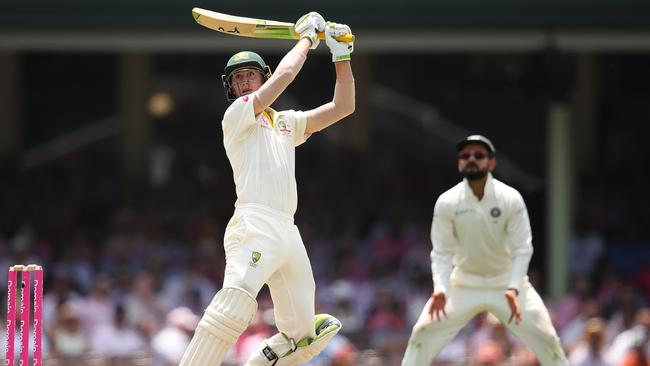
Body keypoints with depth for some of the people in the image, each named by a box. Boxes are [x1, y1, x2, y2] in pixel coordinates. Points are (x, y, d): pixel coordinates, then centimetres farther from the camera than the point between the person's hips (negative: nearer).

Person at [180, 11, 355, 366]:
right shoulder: (236, 115, 7)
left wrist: (342, 56, 18)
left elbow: (342, 107, 26)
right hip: (255, 226, -8)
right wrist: (307, 36, 11)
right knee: (235, 303, -33)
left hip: (288, 232, 8)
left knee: (302, 337, 4)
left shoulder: (286, 123, 27)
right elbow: (285, 75, -2)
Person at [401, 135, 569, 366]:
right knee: (423, 332, -12)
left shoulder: (511, 199, -15)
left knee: (545, 338, -8)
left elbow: (522, 249, -15)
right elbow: (442, 252, -10)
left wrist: (514, 289, -30)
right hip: (464, 283, 1)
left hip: (507, 283, -1)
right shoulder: (447, 202, -12)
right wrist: (440, 289, -27)